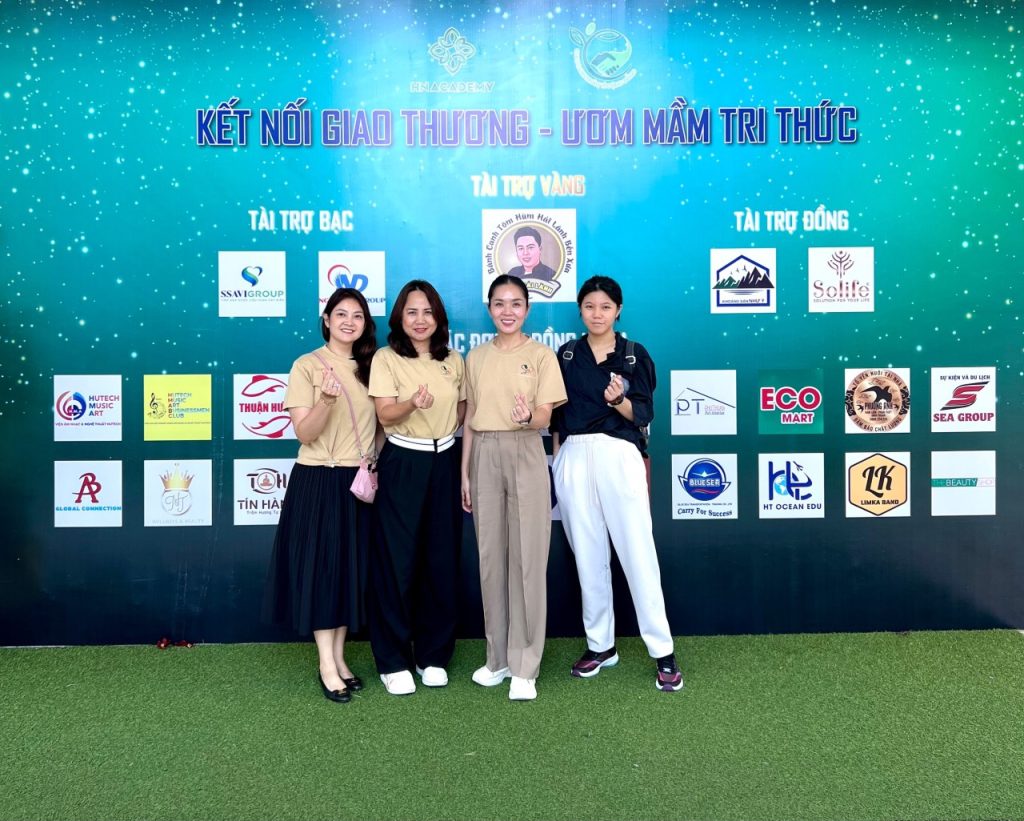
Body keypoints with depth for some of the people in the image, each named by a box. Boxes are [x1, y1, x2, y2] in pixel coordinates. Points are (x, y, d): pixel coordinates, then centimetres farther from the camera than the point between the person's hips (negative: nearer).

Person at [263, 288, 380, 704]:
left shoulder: (369, 367, 9)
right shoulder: (307, 366, -7)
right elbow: (304, 434, -14)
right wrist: (327, 399, -30)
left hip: (359, 482, 5)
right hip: (318, 482, -5)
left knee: (351, 570, 10)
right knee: (321, 568, 0)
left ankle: (339, 657, 22)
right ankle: (327, 665, 10)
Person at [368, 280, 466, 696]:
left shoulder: (454, 361, 9)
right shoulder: (386, 358, -3)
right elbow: (385, 415, -12)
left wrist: (466, 469, 6)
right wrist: (413, 403, -32)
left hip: (444, 463, 4)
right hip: (402, 465, -3)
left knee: (441, 562, 6)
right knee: (398, 562, -1)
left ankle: (434, 655, 20)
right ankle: (393, 661, 12)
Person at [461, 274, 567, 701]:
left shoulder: (541, 355, -1)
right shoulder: (475, 357, 10)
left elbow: (545, 417, -7)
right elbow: (470, 419, 11)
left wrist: (528, 417, -30)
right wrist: (464, 473, 8)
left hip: (525, 457, -4)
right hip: (485, 457, 4)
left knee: (527, 558, -2)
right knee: (490, 557, 8)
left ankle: (524, 666, 8)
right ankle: (498, 657, 21)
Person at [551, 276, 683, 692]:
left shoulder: (635, 354, 3)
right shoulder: (566, 354, 10)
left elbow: (643, 415, -2)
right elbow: (557, 412, 12)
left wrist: (618, 400, -21)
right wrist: (557, 460, 8)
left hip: (618, 457, -3)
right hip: (573, 459, 3)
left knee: (638, 552, -4)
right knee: (589, 555, 8)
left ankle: (663, 652, 4)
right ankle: (600, 644, 20)